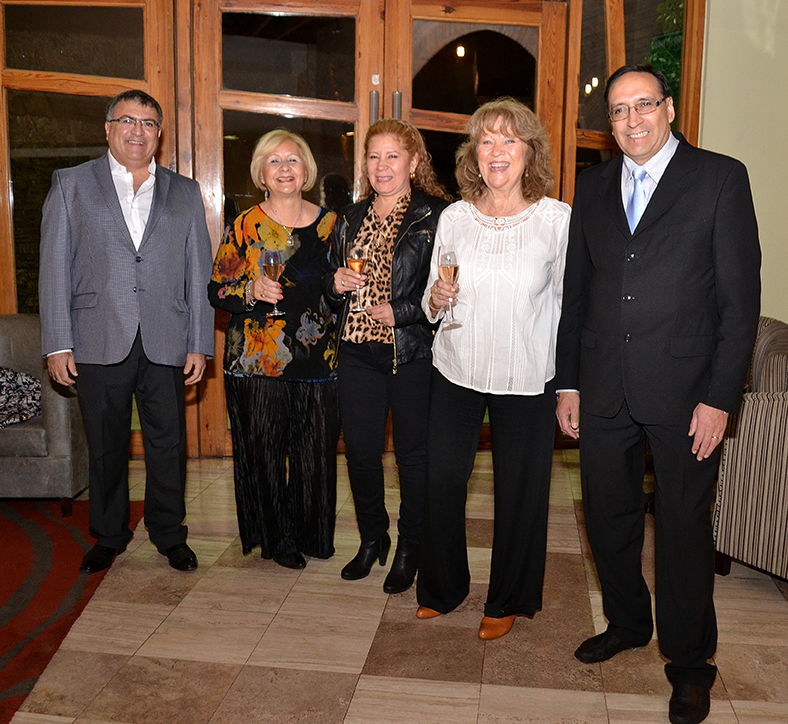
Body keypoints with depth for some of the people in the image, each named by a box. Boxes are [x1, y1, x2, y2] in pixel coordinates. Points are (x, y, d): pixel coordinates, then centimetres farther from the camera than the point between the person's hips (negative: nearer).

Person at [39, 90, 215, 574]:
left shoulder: (186, 193, 11)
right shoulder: (71, 185, 7)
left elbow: (199, 273, 7)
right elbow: (55, 269, 2)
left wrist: (200, 345, 0)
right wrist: (57, 344, -5)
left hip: (165, 346, 1)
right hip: (99, 344, 0)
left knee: (169, 446, 7)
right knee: (106, 446, 11)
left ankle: (169, 534, 26)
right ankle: (109, 536, 29)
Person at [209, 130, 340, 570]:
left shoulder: (330, 222, 8)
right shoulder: (245, 227, 0)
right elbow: (217, 291, 0)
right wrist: (251, 292, -17)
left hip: (318, 360, 2)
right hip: (258, 363, -2)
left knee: (316, 451, 7)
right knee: (264, 452, 3)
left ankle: (311, 534, 28)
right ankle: (276, 538, 23)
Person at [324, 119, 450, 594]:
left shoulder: (437, 217, -6)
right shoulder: (350, 221, 13)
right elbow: (332, 291, 21)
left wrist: (401, 312, -18)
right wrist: (337, 284, -1)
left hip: (413, 354, -5)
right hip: (359, 354, 5)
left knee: (414, 454, 6)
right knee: (360, 451, 11)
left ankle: (410, 549, 25)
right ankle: (372, 538, 33)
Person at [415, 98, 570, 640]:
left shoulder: (559, 219, -6)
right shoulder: (454, 217, 2)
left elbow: (569, 301, -1)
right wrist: (435, 300, -12)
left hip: (526, 380, -2)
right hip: (456, 372, 3)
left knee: (519, 492, 8)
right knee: (442, 481, 8)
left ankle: (508, 600, 32)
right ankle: (444, 588, 34)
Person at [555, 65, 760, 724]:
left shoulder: (720, 178, -2)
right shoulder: (593, 187, 10)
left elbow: (741, 296, -6)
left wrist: (720, 398, -12)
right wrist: (568, 383, 9)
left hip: (684, 394, -4)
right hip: (604, 390, 4)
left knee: (684, 528, 7)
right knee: (609, 520, 15)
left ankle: (690, 663, 27)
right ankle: (626, 625, 39)